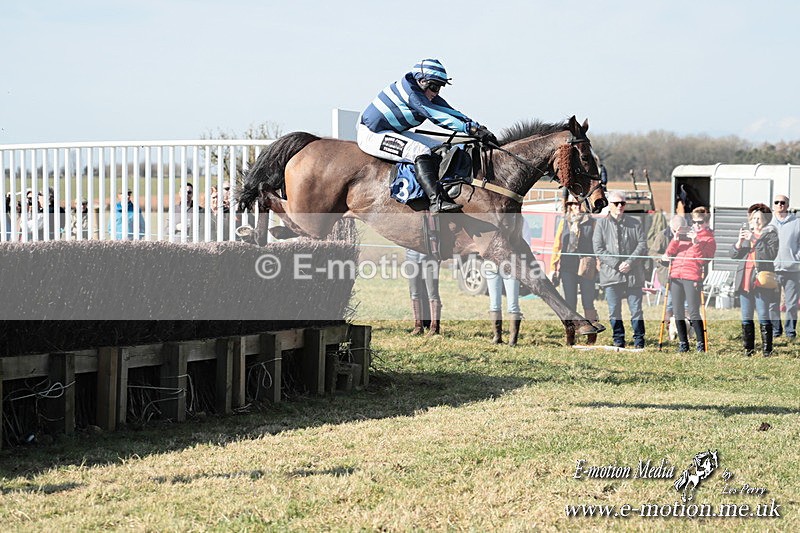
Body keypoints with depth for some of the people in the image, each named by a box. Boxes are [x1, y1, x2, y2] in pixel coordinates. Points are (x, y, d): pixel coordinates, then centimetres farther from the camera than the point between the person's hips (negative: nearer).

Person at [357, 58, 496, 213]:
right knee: (420, 151, -28)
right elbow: (436, 116, -29)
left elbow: (450, 112, -1)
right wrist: (471, 129, -32)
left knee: (439, 149, 2)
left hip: (394, 132, 10)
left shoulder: (428, 95, 3)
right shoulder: (410, 90, -24)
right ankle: (436, 200, -38)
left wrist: (477, 127, -14)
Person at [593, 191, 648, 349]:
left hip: (633, 274, 0)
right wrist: (617, 264, -11)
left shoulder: (634, 223, 9)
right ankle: (618, 341, 12)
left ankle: (639, 341, 8)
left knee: (636, 309, 1)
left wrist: (630, 262, -10)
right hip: (611, 275, 0)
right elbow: (598, 249, -2)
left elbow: (642, 245, 4)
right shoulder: (601, 224, 5)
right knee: (614, 311, 3)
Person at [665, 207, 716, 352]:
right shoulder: (684, 233, 20)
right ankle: (683, 343, 13)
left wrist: (696, 243, -15)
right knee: (678, 312, 4)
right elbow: (669, 253, 14)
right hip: (675, 276, 5)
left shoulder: (709, 239, 7)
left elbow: (703, 259, -6)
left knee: (693, 313, -10)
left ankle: (701, 344, -2)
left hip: (692, 277, -5)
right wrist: (675, 240, -3)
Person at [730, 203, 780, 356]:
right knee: (746, 319, 7)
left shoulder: (770, 234, 2)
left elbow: (771, 254, -14)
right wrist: (740, 241, -6)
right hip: (744, 279, 5)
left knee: (763, 317, -8)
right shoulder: (745, 232, 17)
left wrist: (755, 240, -17)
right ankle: (748, 349, 13)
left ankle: (767, 349, -5)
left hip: (761, 279, -5)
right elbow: (733, 255, 12)